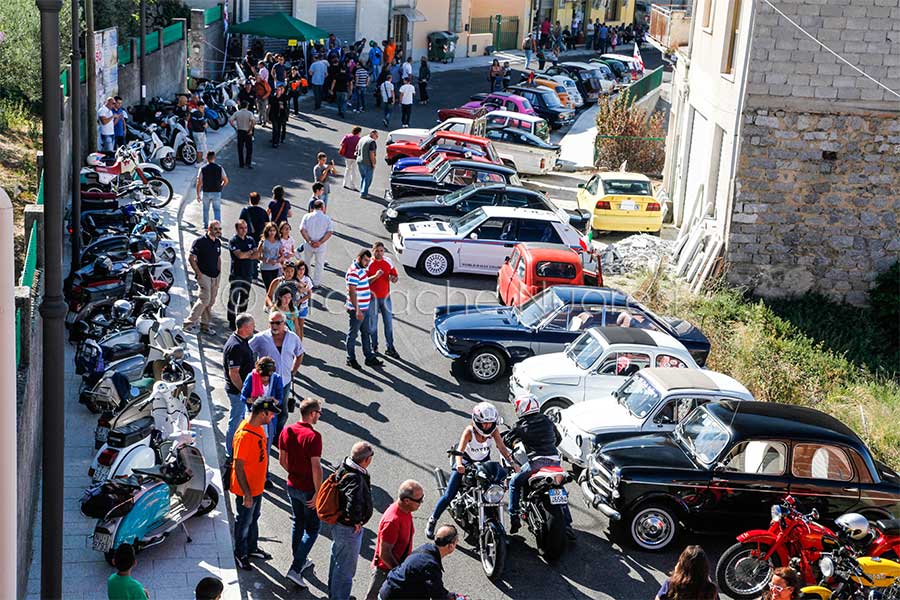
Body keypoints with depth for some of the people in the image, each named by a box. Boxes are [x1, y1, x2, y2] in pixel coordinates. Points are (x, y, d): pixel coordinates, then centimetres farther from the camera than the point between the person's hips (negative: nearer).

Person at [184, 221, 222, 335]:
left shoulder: (218, 242, 12)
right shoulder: (200, 241, -9)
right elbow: (191, 258, -10)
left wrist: (219, 271, 13)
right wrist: (198, 272, -13)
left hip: (215, 276, 7)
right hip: (204, 275, -7)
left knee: (211, 302, 8)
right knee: (205, 299, -16)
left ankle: (205, 325, 18)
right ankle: (189, 323, -10)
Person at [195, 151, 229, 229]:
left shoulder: (202, 169, -7)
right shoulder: (219, 168, -5)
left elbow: (199, 183, -8)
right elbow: (226, 181, -1)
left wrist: (198, 195, 0)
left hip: (206, 192, 0)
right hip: (217, 193, 0)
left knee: (206, 209, 19)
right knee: (217, 210, 9)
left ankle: (205, 225, 28)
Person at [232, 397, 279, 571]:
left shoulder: (259, 427, -2)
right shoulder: (244, 435, -31)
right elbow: (238, 467, -27)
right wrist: (246, 494, -23)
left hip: (257, 487, 9)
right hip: (246, 490, -9)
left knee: (254, 519, 25)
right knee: (244, 522, 12)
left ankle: (252, 548, 44)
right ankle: (240, 555, 30)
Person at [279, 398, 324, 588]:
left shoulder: (287, 431, -3)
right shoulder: (313, 436, -24)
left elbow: (282, 460, 6)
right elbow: (316, 467, -24)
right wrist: (318, 493, -16)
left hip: (292, 485, 7)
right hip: (308, 490, -7)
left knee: (298, 523, 24)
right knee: (312, 529, 6)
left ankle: (300, 561, 37)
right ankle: (295, 569, -1)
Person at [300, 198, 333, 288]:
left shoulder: (307, 216, -4)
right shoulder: (327, 218, -7)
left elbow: (302, 230, -11)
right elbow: (330, 232, -14)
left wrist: (309, 241, -13)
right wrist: (320, 242, -17)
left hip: (308, 246, 2)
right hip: (321, 247, -2)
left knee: (307, 263, 22)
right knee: (319, 264, 14)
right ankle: (316, 283, 20)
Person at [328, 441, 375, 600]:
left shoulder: (343, 467, -5)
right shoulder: (356, 478, -33)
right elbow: (354, 503, -47)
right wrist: (356, 521, -26)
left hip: (338, 523, 10)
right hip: (349, 529, -10)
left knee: (337, 560, 27)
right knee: (346, 569, 7)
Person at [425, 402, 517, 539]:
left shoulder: (494, 430, -18)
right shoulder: (469, 431, -28)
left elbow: (502, 448, -20)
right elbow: (460, 450, -39)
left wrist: (512, 463, -35)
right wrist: (459, 465, -58)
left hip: (484, 462, 4)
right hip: (466, 462, -4)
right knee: (449, 495, -9)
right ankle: (432, 520, 8)